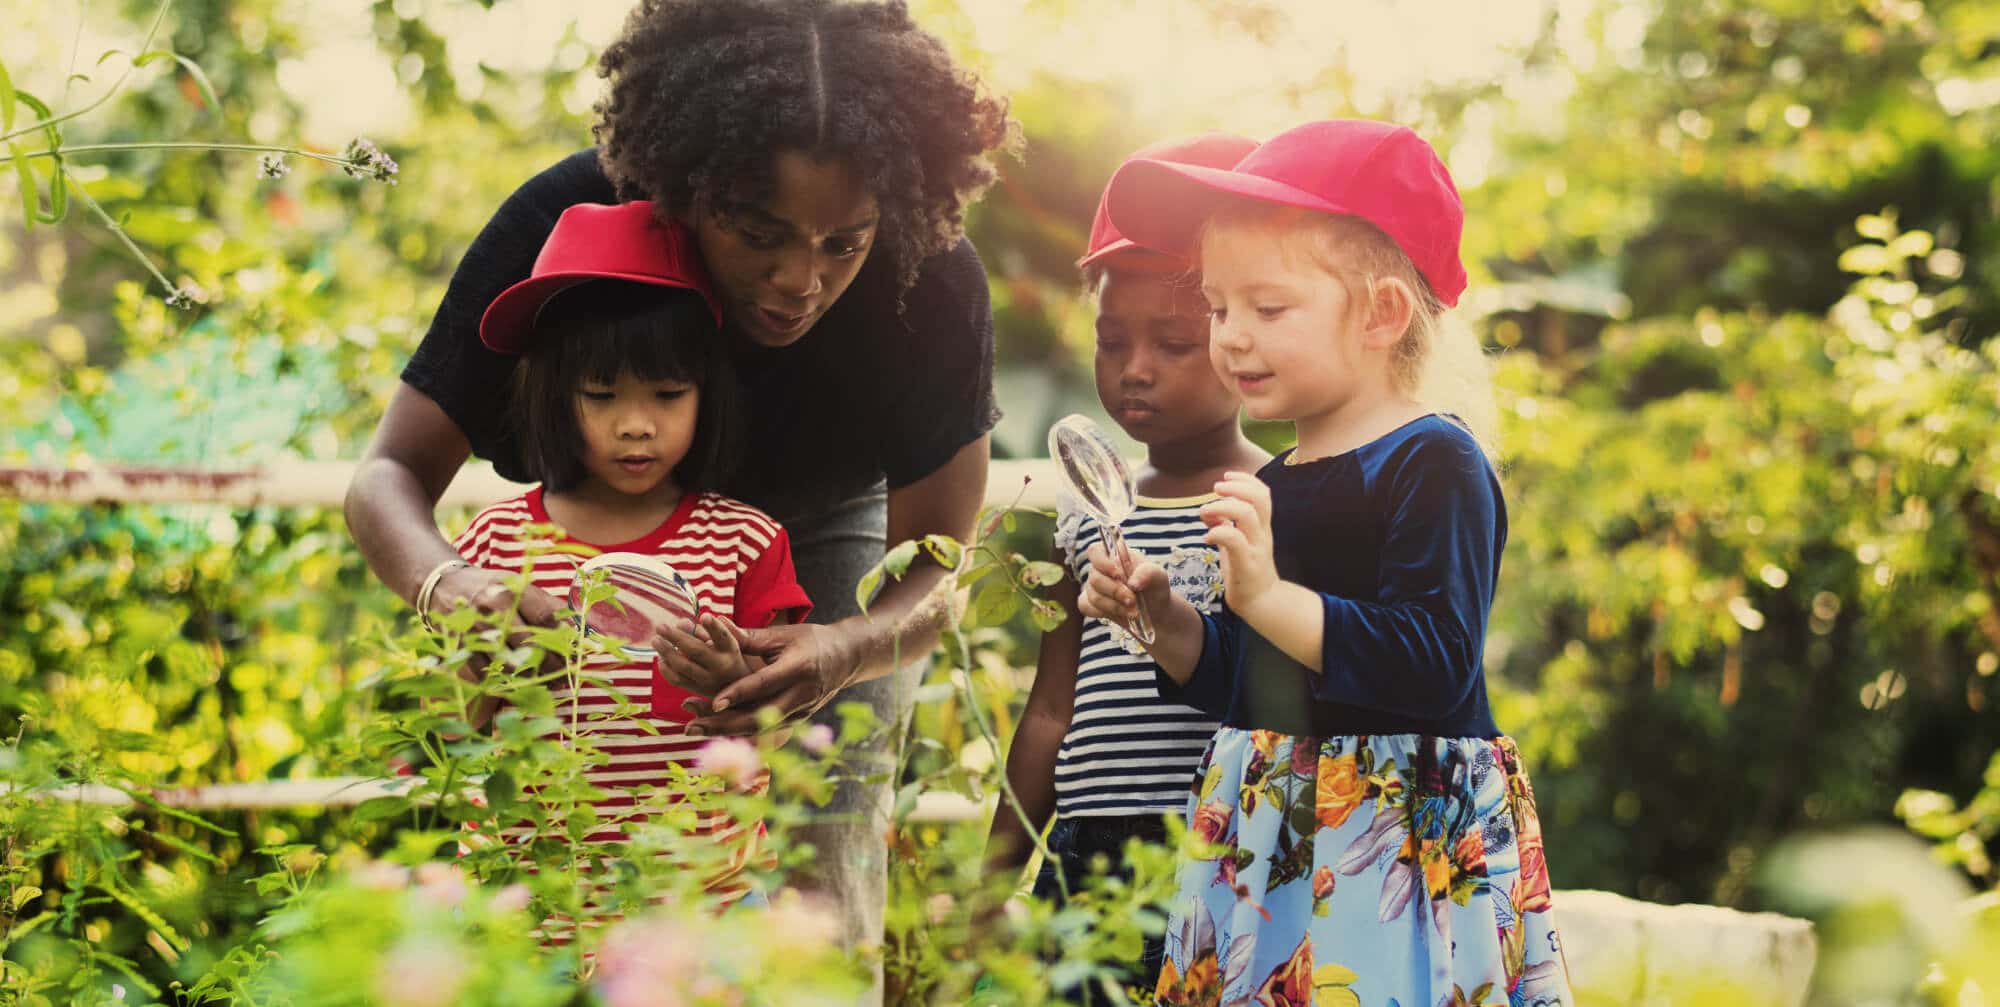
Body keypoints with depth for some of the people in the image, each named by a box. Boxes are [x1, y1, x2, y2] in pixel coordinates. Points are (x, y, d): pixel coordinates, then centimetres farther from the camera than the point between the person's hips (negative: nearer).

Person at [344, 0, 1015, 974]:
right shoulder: (563, 221, -32)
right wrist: (447, 582, -49)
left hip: (822, 544, 0)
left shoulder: (934, 284, -30)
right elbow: (391, 471, -25)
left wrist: (849, 650, -43)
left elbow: (934, 564, -19)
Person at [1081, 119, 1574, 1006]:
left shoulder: (1432, 463, -10)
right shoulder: (1272, 486, 13)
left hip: (1402, 837, -7)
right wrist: (1164, 621, 4)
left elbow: (1435, 664, -22)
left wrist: (1268, 597, -25)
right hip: (1272, 842, 8)